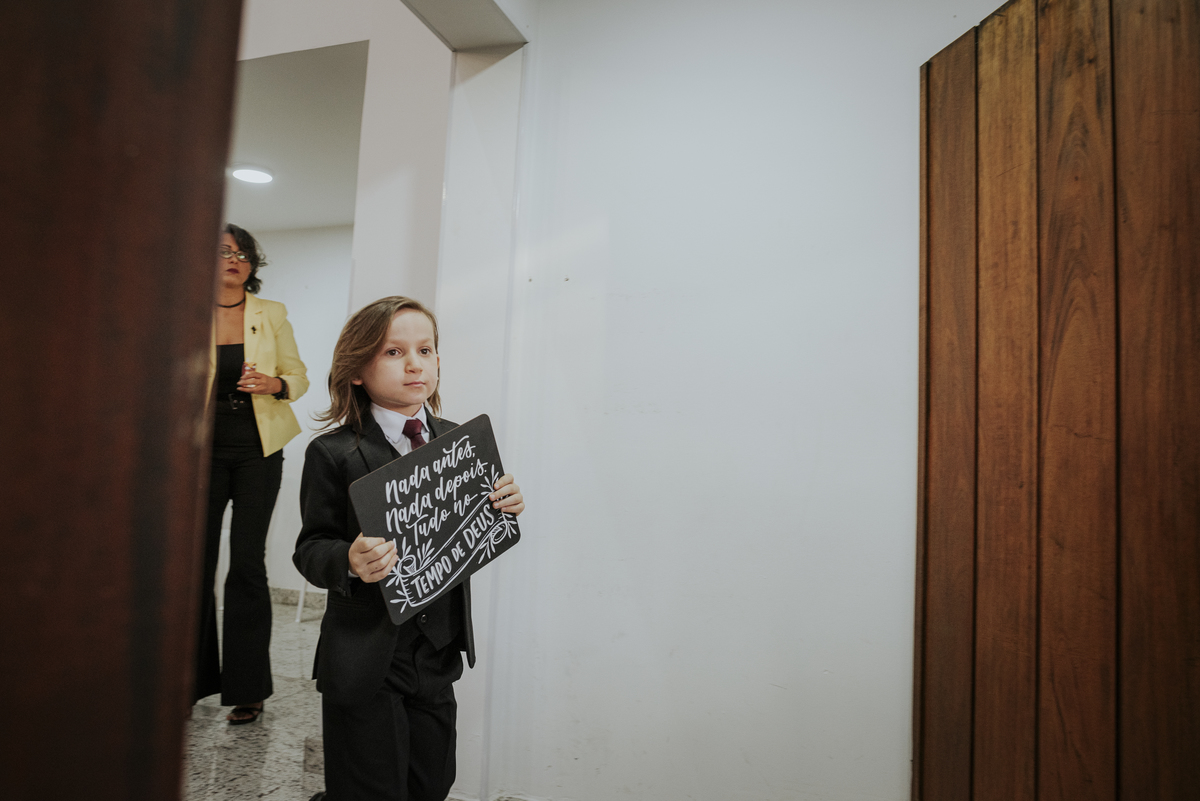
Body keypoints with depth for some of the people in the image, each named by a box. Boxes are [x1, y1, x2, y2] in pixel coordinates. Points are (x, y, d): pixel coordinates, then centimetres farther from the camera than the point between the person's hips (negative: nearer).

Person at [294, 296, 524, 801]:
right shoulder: (333, 454, -11)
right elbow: (310, 548, -9)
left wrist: (501, 509, -11)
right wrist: (349, 562, -29)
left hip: (438, 651, 5)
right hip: (365, 659, -5)